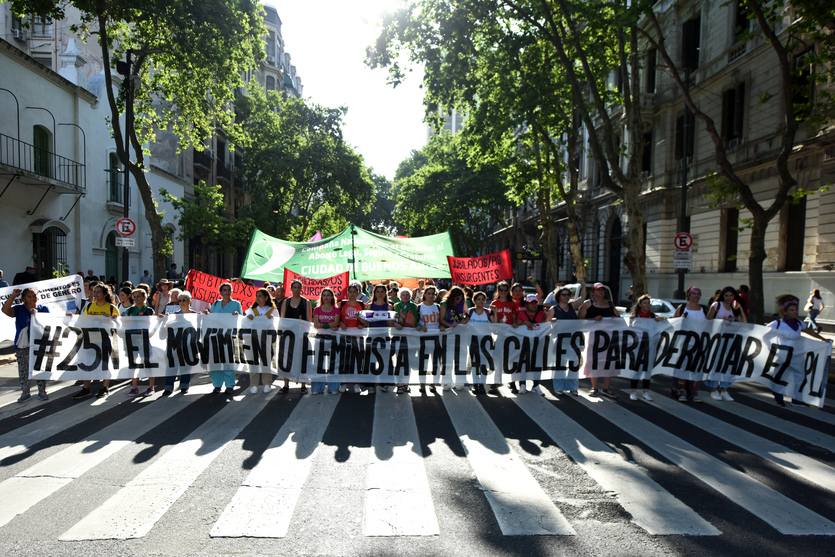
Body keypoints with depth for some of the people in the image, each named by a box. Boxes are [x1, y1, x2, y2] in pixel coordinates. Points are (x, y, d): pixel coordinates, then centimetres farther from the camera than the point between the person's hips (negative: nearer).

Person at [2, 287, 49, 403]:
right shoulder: (19, 309, 5)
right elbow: (5, 310, -12)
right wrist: (13, 296, -15)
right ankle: (25, 393, 13)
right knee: (23, 370, 3)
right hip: (23, 346, 0)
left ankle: (42, 391, 14)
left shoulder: (44, 309, 7)